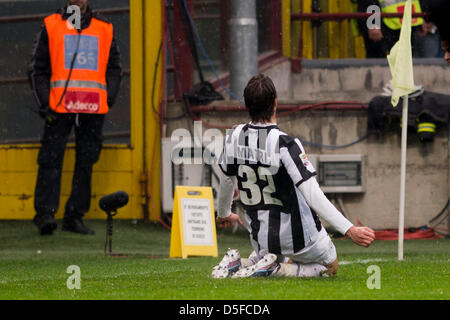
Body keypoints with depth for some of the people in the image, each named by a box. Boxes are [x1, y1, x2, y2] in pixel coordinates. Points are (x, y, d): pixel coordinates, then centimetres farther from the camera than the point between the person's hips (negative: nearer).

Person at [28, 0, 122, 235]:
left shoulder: (105, 29, 13)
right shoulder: (51, 26, 8)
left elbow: (114, 69, 18)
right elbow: (37, 68, 8)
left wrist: (108, 99, 4)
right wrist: (44, 103, -2)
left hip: (93, 109, 2)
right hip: (59, 107, -2)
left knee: (86, 163, 3)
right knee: (51, 159, -10)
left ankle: (75, 216, 8)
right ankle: (45, 213, -10)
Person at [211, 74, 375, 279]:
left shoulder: (234, 137, -7)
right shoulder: (285, 144, -25)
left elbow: (226, 183, 11)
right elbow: (313, 196, -29)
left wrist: (223, 214, 32)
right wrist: (350, 230, -29)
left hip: (261, 237, 6)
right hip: (297, 237, -6)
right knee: (330, 267, 21)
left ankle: (238, 264, 4)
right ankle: (275, 269, -6)